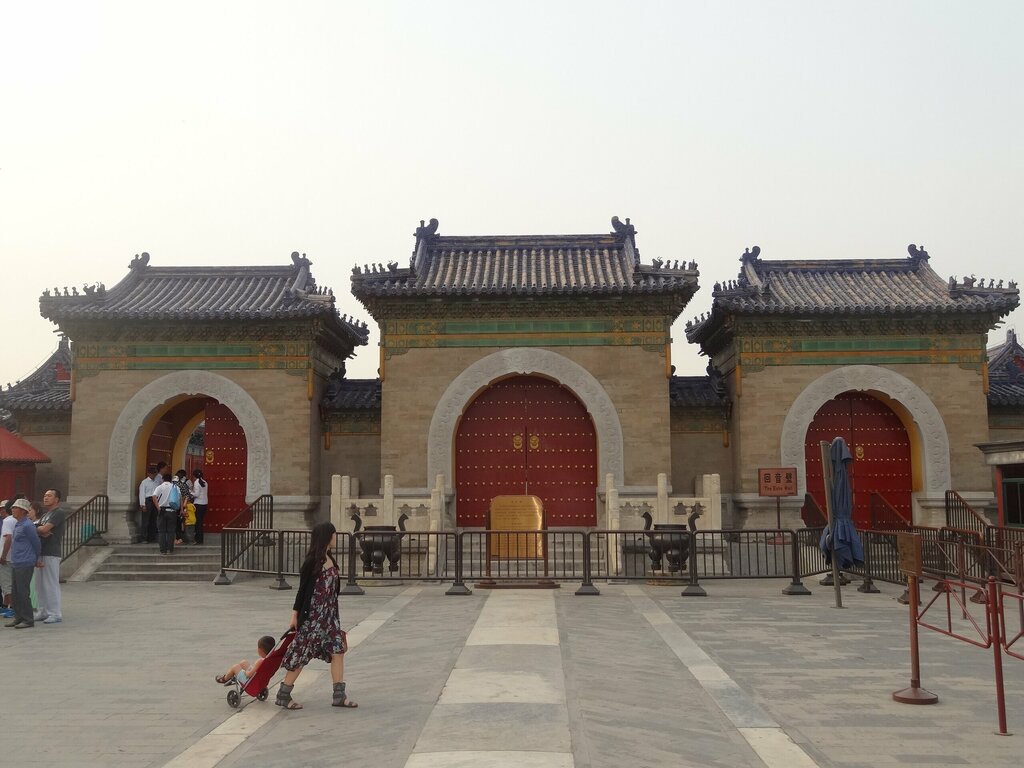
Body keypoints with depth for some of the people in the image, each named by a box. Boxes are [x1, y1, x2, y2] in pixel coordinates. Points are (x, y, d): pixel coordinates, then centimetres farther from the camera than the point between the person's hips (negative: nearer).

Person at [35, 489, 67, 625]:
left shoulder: (59, 512, -8)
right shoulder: (45, 513, 21)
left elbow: (44, 529, -16)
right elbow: (41, 530, 9)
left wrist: (36, 528, 3)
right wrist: (42, 531, -12)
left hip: (51, 553, -9)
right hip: (41, 552, 9)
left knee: (51, 584, -7)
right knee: (41, 584, 12)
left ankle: (55, 614, -4)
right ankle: (43, 611, 20)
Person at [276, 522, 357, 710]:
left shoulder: (330, 560, 9)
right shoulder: (312, 562, -13)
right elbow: (302, 589, -10)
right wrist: (295, 615, -8)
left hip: (329, 615, 8)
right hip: (312, 615, -8)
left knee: (338, 650, 3)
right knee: (302, 654, 0)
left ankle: (339, 696, 9)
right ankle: (283, 695, 13)